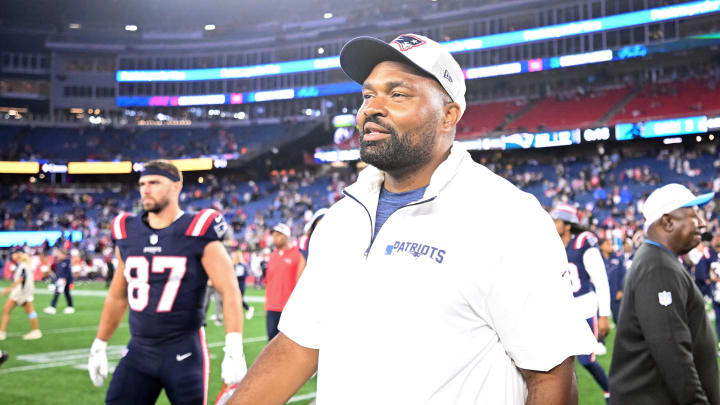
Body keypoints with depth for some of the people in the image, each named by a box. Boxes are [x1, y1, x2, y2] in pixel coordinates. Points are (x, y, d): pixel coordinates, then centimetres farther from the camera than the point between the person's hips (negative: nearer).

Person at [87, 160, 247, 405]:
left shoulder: (198, 233, -9)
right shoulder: (128, 234, 6)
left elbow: (230, 292, -14)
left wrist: (234, 350, -23)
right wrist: (99, 347, 20)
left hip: (184, 354, -4)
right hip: (138, 352, 5)